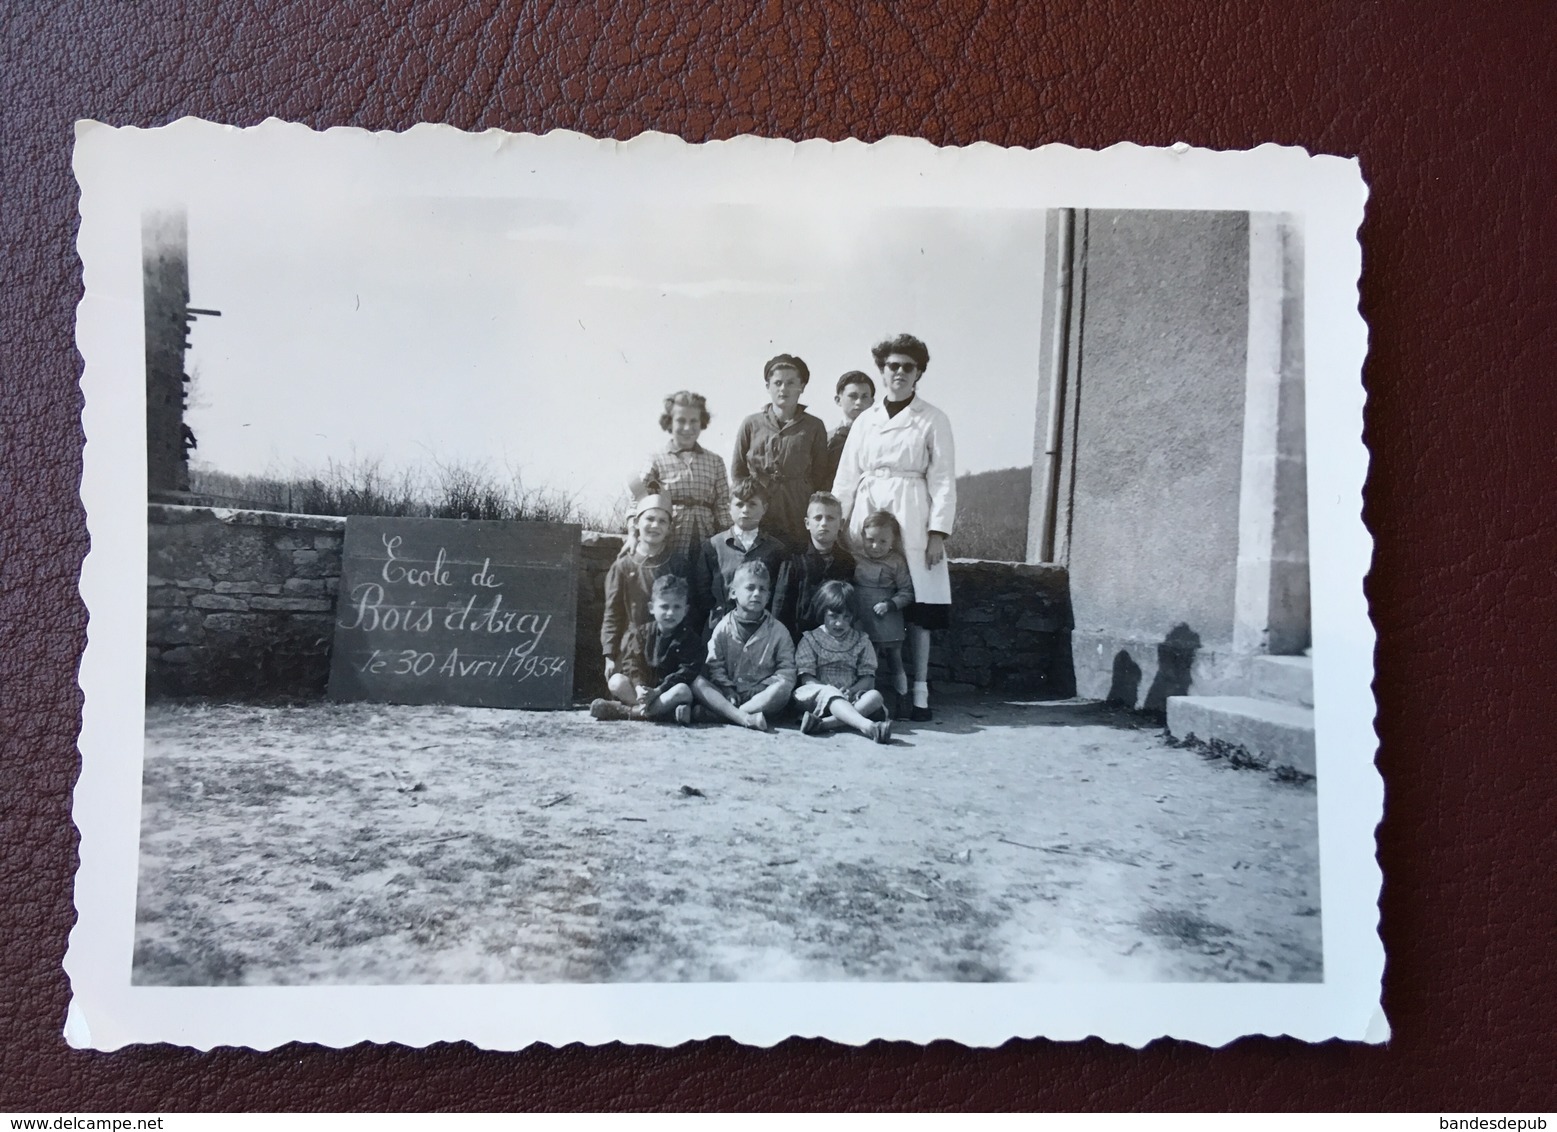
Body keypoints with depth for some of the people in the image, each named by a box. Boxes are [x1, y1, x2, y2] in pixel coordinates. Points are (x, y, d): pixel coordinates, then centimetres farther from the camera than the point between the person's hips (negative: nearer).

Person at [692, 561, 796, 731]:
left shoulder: (778, 631, 4)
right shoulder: (723, 628, 7)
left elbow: (786, 673, -3)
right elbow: (714, 667, 1)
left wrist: (758, 691, -16)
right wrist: (729, 693, -15)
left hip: (762, 697, -1)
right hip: (729, 695, 1)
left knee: (782, 688, -32)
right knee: (697, 682, -24)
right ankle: (745, 718, -41)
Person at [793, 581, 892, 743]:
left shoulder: (861, 641, 15)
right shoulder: (810, 640, 9)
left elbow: (868, 679, 7)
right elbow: (807, 678, -1)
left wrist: (851, 691, -16)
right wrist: (830, 690, -20)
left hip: (851, 698, 3)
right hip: (816, 696, -3)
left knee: (875, 696, -28)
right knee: (829, 693, -37)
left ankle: (824, 724, -47)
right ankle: (867, 725, -63)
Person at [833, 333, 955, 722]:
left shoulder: (933, 420, 4)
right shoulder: (865, 420, 13)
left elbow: (943, 481, 0)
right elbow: (846, 478, 12)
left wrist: (938, 531, -8)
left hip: (912, 520, -3)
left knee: (917, 609, -3)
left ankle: (919, 694, 3)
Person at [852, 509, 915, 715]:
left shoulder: (896, 562, -7)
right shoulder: (856, 559, 3)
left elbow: (907, 592, -7)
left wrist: (890, 604, -18)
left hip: (888, 626, -3)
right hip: (862, 625, 3)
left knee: (894, 664, 9)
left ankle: (902, 704, 19)